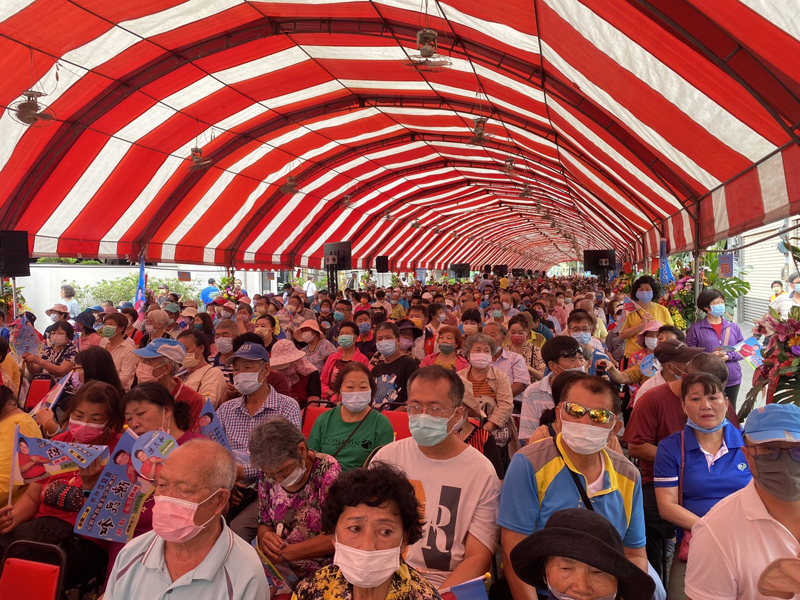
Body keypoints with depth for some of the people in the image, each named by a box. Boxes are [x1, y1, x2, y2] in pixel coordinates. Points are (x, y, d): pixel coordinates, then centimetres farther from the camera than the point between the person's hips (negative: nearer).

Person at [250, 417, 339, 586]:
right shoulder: (268, 475, -1)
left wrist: (285, 552, -20)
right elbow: (264, 523, 10)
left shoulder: (328, 470, -17)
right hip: (281, 566, 6)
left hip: (320, 571, -6)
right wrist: (265, 538, -14)